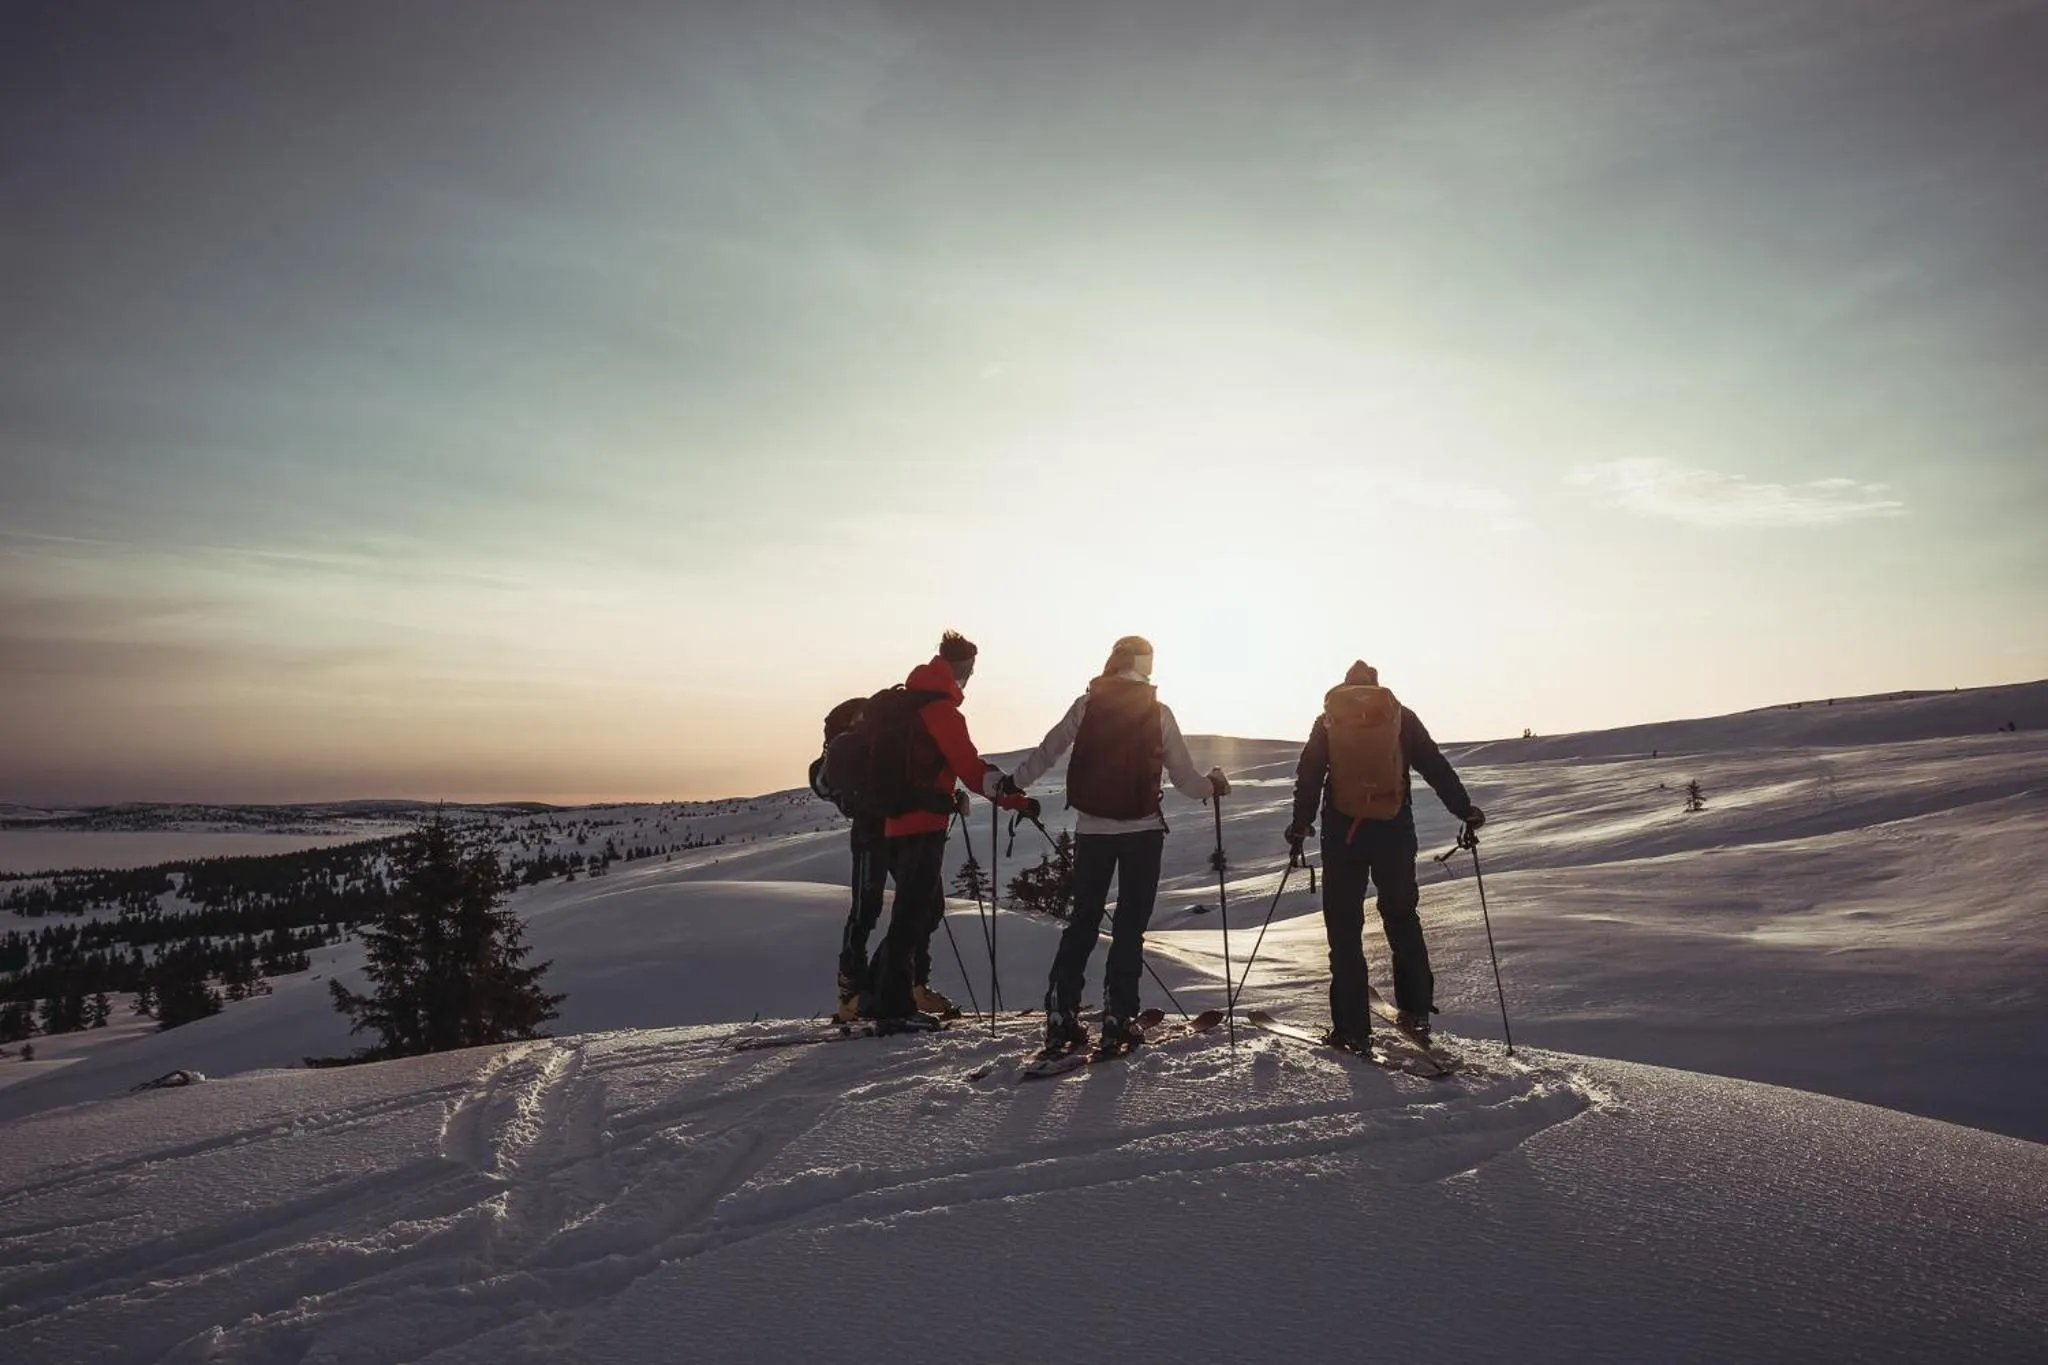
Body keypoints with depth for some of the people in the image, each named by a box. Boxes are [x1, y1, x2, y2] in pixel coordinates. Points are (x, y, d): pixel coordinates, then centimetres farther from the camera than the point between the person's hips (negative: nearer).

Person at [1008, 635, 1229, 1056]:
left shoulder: (1086, 704, -1)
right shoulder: (1158, 712, -2)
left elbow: (1046, 752, 0)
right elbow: (1184, 777, 1)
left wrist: (1010, 783, 14)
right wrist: (1213, 785, 22)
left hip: (1091, 828, 2)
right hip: (1142, 829, -2)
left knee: (1083, 921, 12)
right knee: (1130, 926, 6)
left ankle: (1060, 1014, 8)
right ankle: (1117, 1019, 2)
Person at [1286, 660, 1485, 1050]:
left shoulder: (1327, 720, 8)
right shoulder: (1400, 715, 7)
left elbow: (1309, 776, 2)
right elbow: (1436, 766, 4)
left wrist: (1300, 823, 5)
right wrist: (1464, 810, 7)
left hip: (1342, 833, -1)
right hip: (1394, 831, 1)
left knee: (1344, 927, 4)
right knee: (1402, 918, 17)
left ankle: (1352, 1028, 2)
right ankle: (1416, 1011, 14)